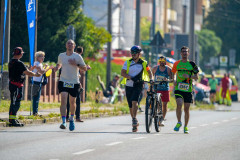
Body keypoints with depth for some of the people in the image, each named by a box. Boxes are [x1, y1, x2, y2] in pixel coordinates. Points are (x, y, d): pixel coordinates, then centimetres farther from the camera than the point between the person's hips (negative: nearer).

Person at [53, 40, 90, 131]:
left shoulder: (77, 57, -2)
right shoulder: (61, 56, 6)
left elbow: (85, 68, -1)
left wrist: (76, 64, -16)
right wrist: (57, 68, 3)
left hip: (74, 82, -1)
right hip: (63, 81, 1)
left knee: (72, 102, 11)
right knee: (63, 99, -17)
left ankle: (72, 119, 38)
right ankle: (64, 122, -22)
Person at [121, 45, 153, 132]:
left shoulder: (143, 63, 2)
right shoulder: (127, 62, 2)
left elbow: (149, 72, 17)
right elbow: (122, 73, -7)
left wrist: (151, 79, -1)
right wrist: (131, 77, -21)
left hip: (138, 86, -2)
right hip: (129, 85, 2)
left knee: (134, 102, -24)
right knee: (131, 106, 7)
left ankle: (135, 119, -24)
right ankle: (135, 124, 20)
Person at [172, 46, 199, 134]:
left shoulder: (192, 64, 4)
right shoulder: (177, 63, 7)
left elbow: (196, 77, 4)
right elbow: (172, 74, 18)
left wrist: (189, 76, -14)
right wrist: (174, 81, -2)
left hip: (188, 89, 0)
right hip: (178, 88, 0)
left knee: (186, 109, 4)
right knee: (179, 104, -22)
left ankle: (185, 126, 18)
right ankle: (179, 122, -7)